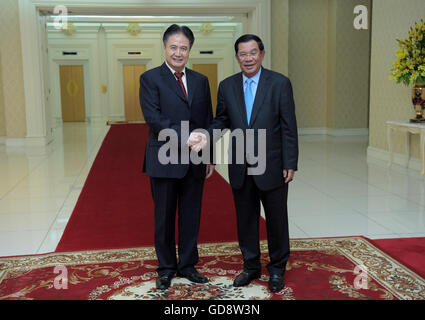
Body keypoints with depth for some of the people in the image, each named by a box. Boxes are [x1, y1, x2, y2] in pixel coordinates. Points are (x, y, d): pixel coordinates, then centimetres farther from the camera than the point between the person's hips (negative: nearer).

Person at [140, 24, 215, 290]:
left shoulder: (201, 81, 10)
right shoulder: (151, 79, -3)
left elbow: (208, 121, 11)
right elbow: (153, 118, -15)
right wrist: (185, 138, -21)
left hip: (195, 162, 4)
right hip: (164, 161, -4)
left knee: (191, 216, 12)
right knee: (165, 217, 9)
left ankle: (187, 265, 28)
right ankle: (166, 269, 25)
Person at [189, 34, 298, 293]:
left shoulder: (280, 83, -5)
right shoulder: (227, 86, 5)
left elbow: (289, 126, -7)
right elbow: (221, 121, 9)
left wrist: (290, 164, -10)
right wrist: (205, 138, -12)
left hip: (271, 167, -3)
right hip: (240, 169, 3)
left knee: (276, 220, 11)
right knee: (246, 220, 14)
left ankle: (277, 269, 30)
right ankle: (251, 266, 32)